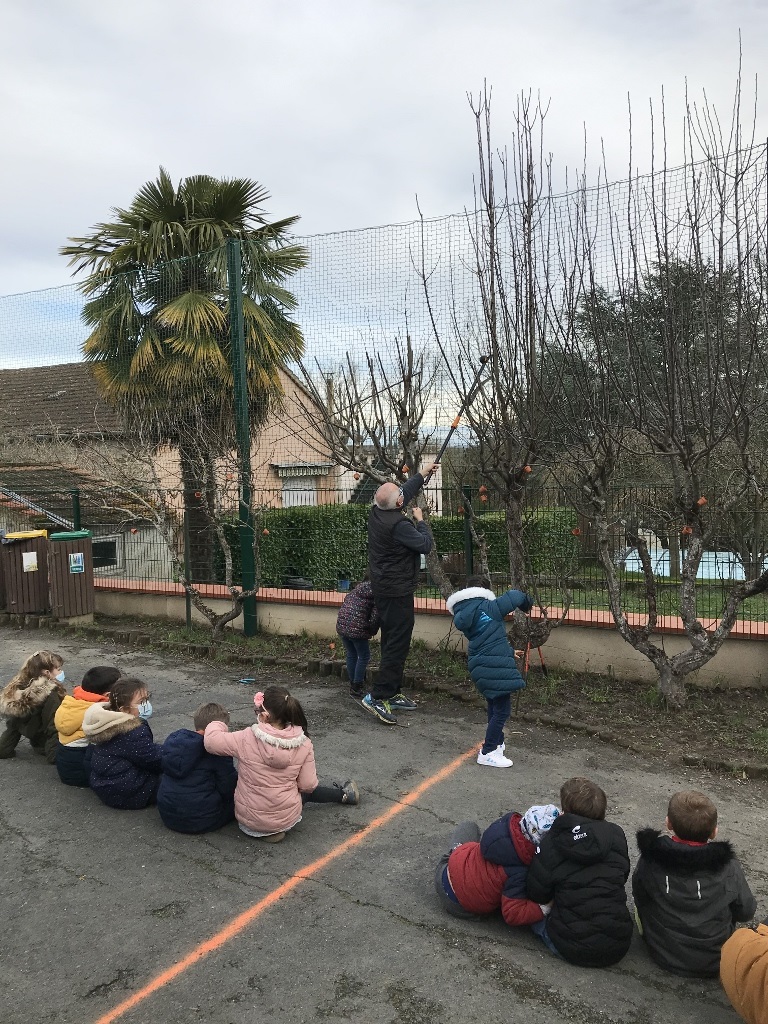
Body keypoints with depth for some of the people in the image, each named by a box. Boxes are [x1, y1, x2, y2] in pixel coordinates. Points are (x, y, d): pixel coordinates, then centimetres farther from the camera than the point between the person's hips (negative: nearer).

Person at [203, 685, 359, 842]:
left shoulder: (247, 739, -24)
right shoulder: (304, 743, -16)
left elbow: (210, 741, -19)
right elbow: (307, 785, -9)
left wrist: (217, 725, 3)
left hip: (250, 819, 0)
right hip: (287, 819, 0)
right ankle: (343, 794, 44)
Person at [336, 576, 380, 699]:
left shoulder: (359, 587, 16)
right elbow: (375, 617, -11)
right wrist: (372, 632, 8)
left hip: (341, 624, 7)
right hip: (357, 628, -7)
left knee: (351, 655, 22)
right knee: (364, 656, 11)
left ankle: (353, 686, 31)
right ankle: (356, 688, 13)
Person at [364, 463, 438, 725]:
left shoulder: (376, 512, 2)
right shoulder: (399, 525, -24)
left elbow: (405, 492, 20)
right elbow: (426, 545, -15)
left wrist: (422, 475, 29)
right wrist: (420, 521, 0)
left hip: (382, 589, 10)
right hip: (397, 592, -10)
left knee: (392, 642, 16)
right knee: (397, 645, -6)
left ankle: (393, 693, 24)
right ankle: (378, 696, -6)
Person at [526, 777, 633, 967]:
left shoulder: (551, 843, -14)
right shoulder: (616, 835, -5)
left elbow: (536, 894, -7)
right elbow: (623, 876, 8)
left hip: (572, 950, -3)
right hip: (618, 949, 3)